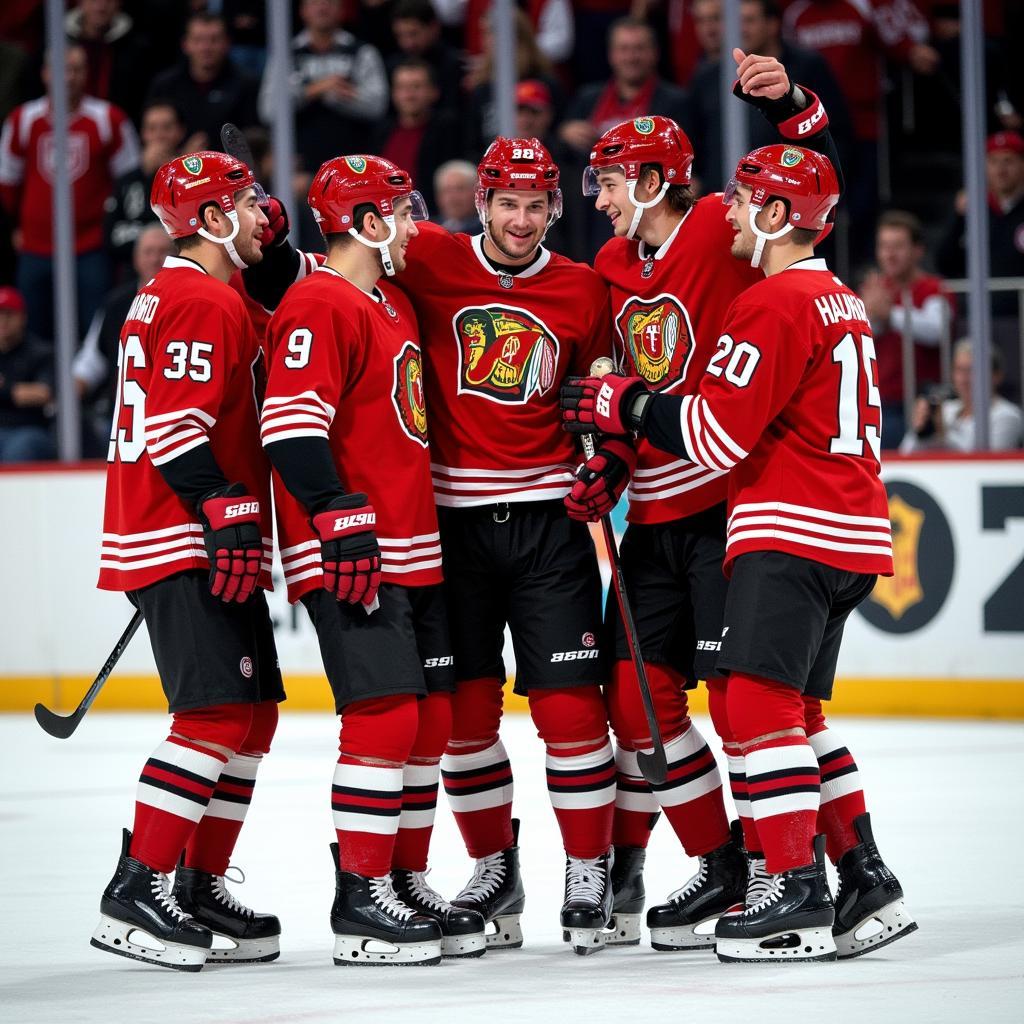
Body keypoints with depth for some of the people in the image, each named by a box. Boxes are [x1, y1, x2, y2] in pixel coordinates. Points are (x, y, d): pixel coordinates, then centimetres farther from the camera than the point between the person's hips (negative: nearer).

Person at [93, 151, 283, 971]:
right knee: (219, 713, -16)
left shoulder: (173, 295, 21)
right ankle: (136, 894, -17)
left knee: (254, 714, 11)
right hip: (184, 545, -11)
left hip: (197, 545, 11)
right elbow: (177, 427, -21)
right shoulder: (203, 301, -12)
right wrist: (228, 513, -24)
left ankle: (199, 889, 15)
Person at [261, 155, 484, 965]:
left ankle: (407, 883, 19)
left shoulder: (395, 304, 20)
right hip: (353, 560, -10)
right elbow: (292, 426, -20)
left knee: (431, 718, 10)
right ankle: (360, 902, -8)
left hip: (414, 554, 10)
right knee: (385, 714, -13)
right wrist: (342, 520, -25)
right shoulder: (320, 306, -12)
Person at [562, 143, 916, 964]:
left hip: (791, 529, -10)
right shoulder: (841, 302, 19)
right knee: (796, 712, 15)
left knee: (759, 704, -12)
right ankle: (867, 883, 13)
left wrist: (625, 404, -2)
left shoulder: (776, 303, -13)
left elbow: (717, 433, -17)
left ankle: (800, 895, -17)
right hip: (852, 534, 10)